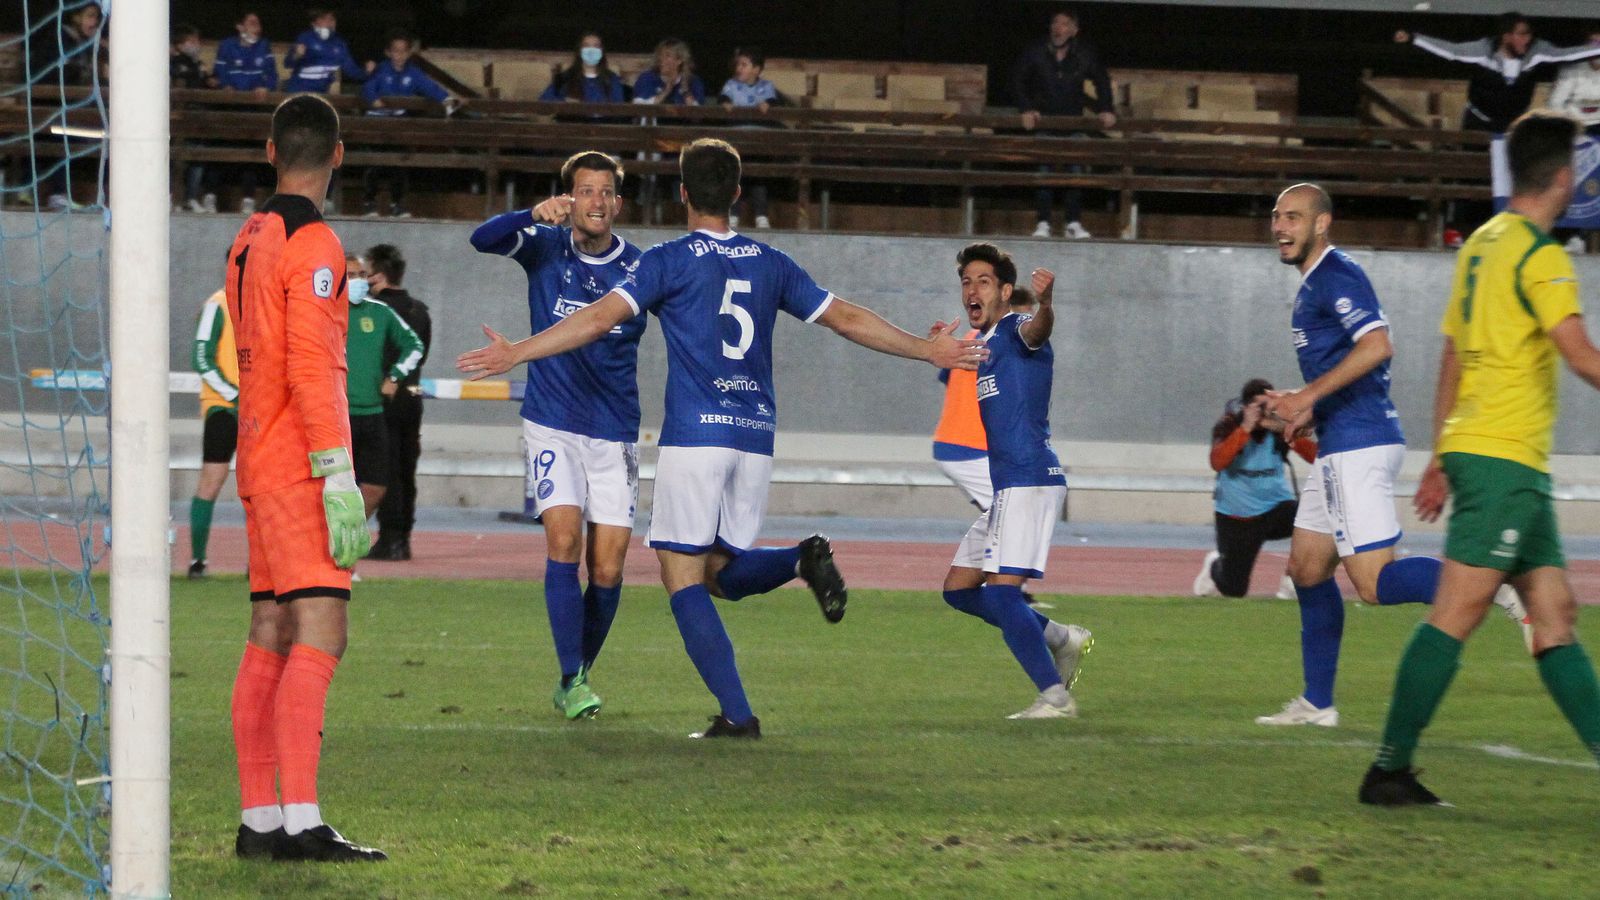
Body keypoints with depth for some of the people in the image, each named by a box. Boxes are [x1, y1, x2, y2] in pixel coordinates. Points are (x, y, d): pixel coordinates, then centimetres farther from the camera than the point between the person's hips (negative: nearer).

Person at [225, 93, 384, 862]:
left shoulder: (248, 241, 15)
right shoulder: (312, 245, -11)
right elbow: (309, 367, -18)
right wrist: (338, 477, -20)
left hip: (261, 467, 9)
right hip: (300, 467, -9)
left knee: (269, 643, 8)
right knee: (320, 635, -13)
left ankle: (258, 821, 7)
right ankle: (301, 821, -22)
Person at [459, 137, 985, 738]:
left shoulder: (669, 261, -1)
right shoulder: (770, 264, 13)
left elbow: (601, 318, -11)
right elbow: (847, 319, 18)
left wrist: (517, 352, -10)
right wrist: (928, 350, 29)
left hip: (695, 435, -5)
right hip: (757, 439, 5)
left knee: (683, 576, -1)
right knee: (721, 572, 17)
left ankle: (736, 714, -12)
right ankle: (804, 560, -14)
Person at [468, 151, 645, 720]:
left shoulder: (640, 269, -1)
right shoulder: (544, 247, -1)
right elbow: (483, 240, -19)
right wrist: (533, 216, -36)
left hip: (616, 437, 1)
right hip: (553, 427, -1)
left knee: (607, 571, -2)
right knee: (563, 542, -18)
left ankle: (581, 672, 19)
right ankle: (572, 679, -14)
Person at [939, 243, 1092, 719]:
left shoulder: (1015, 331, -9)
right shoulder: (983, 346, 19)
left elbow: (1037, 330, -37)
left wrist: (1045, 304, -57)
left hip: (1029, 480, -10)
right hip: (1005, 485, 10)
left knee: (1001, 589, -19)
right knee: (958, 588, 13)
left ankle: (1055, 696, -17)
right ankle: (1061, 639, 19)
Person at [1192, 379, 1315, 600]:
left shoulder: (1282, 426, -8)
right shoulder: (1228, 426, -13)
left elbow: (1315, 455, -18)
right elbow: (1217, 463, -30)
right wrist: (1245, 429, -36)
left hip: (1277, 507, 1)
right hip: (1236, 517, -1)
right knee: (1233, 590, 3)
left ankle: (1294, 582, -7)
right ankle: (1215, 566, 42)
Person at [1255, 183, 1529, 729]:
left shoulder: (1337, 275, -11)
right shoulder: (1313, 283, 20)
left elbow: (1376, 346, -25)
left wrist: (1308, 396, -23)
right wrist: (1300, 407, 16)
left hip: (1358, 445, -10)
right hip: (1339, 446, 11)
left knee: (1375, 583, -16)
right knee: (1306, 569, 13)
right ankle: (1316, 704, 18)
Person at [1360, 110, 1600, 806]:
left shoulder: (1481, 244, 15)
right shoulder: (1538, 253, -11)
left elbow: (1452, 357, 20)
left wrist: (1441, 458, 25)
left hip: (1472, 445, 9)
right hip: (1505, 456, -9)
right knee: (1457, 613, -9)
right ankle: (1390, 769, -9)